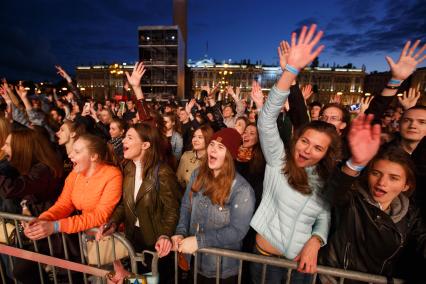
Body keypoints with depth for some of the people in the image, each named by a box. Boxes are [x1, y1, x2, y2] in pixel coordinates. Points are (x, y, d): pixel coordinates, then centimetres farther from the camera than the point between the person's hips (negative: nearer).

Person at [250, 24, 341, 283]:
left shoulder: (326, 180, -3)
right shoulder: (278, 159, -16)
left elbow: (324, 218, 3)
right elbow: (267, 120, -29)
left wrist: (315, 242, -18)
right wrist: (291, 70, -36)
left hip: (303, 261, 3)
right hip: (265, 256, -2)